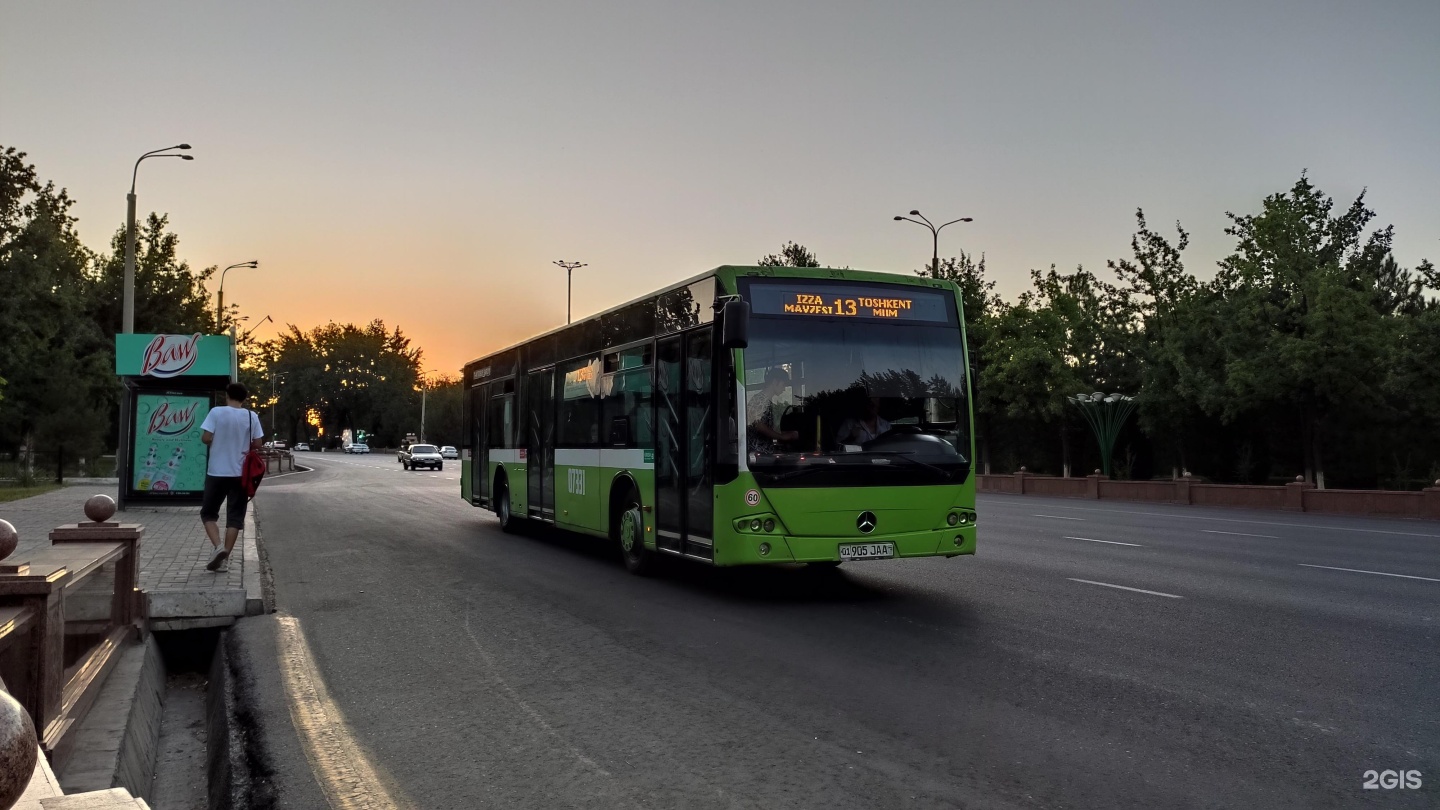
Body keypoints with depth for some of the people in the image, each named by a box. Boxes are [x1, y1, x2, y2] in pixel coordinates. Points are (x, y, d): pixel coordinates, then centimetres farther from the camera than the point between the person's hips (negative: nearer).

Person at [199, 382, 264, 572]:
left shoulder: (216, 412, -6)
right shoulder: (251, 416, -1)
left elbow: (206, 438, -10)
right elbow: (258, 444, 0)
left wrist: (218, 441, 10)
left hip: (217, 472, -1)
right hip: (240, 474, 1)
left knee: (208, 513, 12)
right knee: (235, 517, 7)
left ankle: (218, 547, -8)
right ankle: (225, 559, 5)